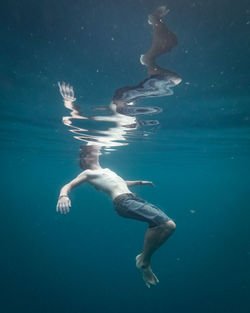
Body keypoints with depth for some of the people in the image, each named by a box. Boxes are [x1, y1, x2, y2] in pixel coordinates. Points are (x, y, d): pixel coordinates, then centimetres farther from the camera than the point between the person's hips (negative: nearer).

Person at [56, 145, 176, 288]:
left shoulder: (106, 170, 30)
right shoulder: (88, 173, 7)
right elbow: (68, 186, -2)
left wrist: (140, 182, 43)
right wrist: (63, 196, -26)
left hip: (133, 197, 9)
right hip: (123, 201, -9)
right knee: (169, 225, -19)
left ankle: (144, 259, 18)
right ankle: (144, 261, -2)